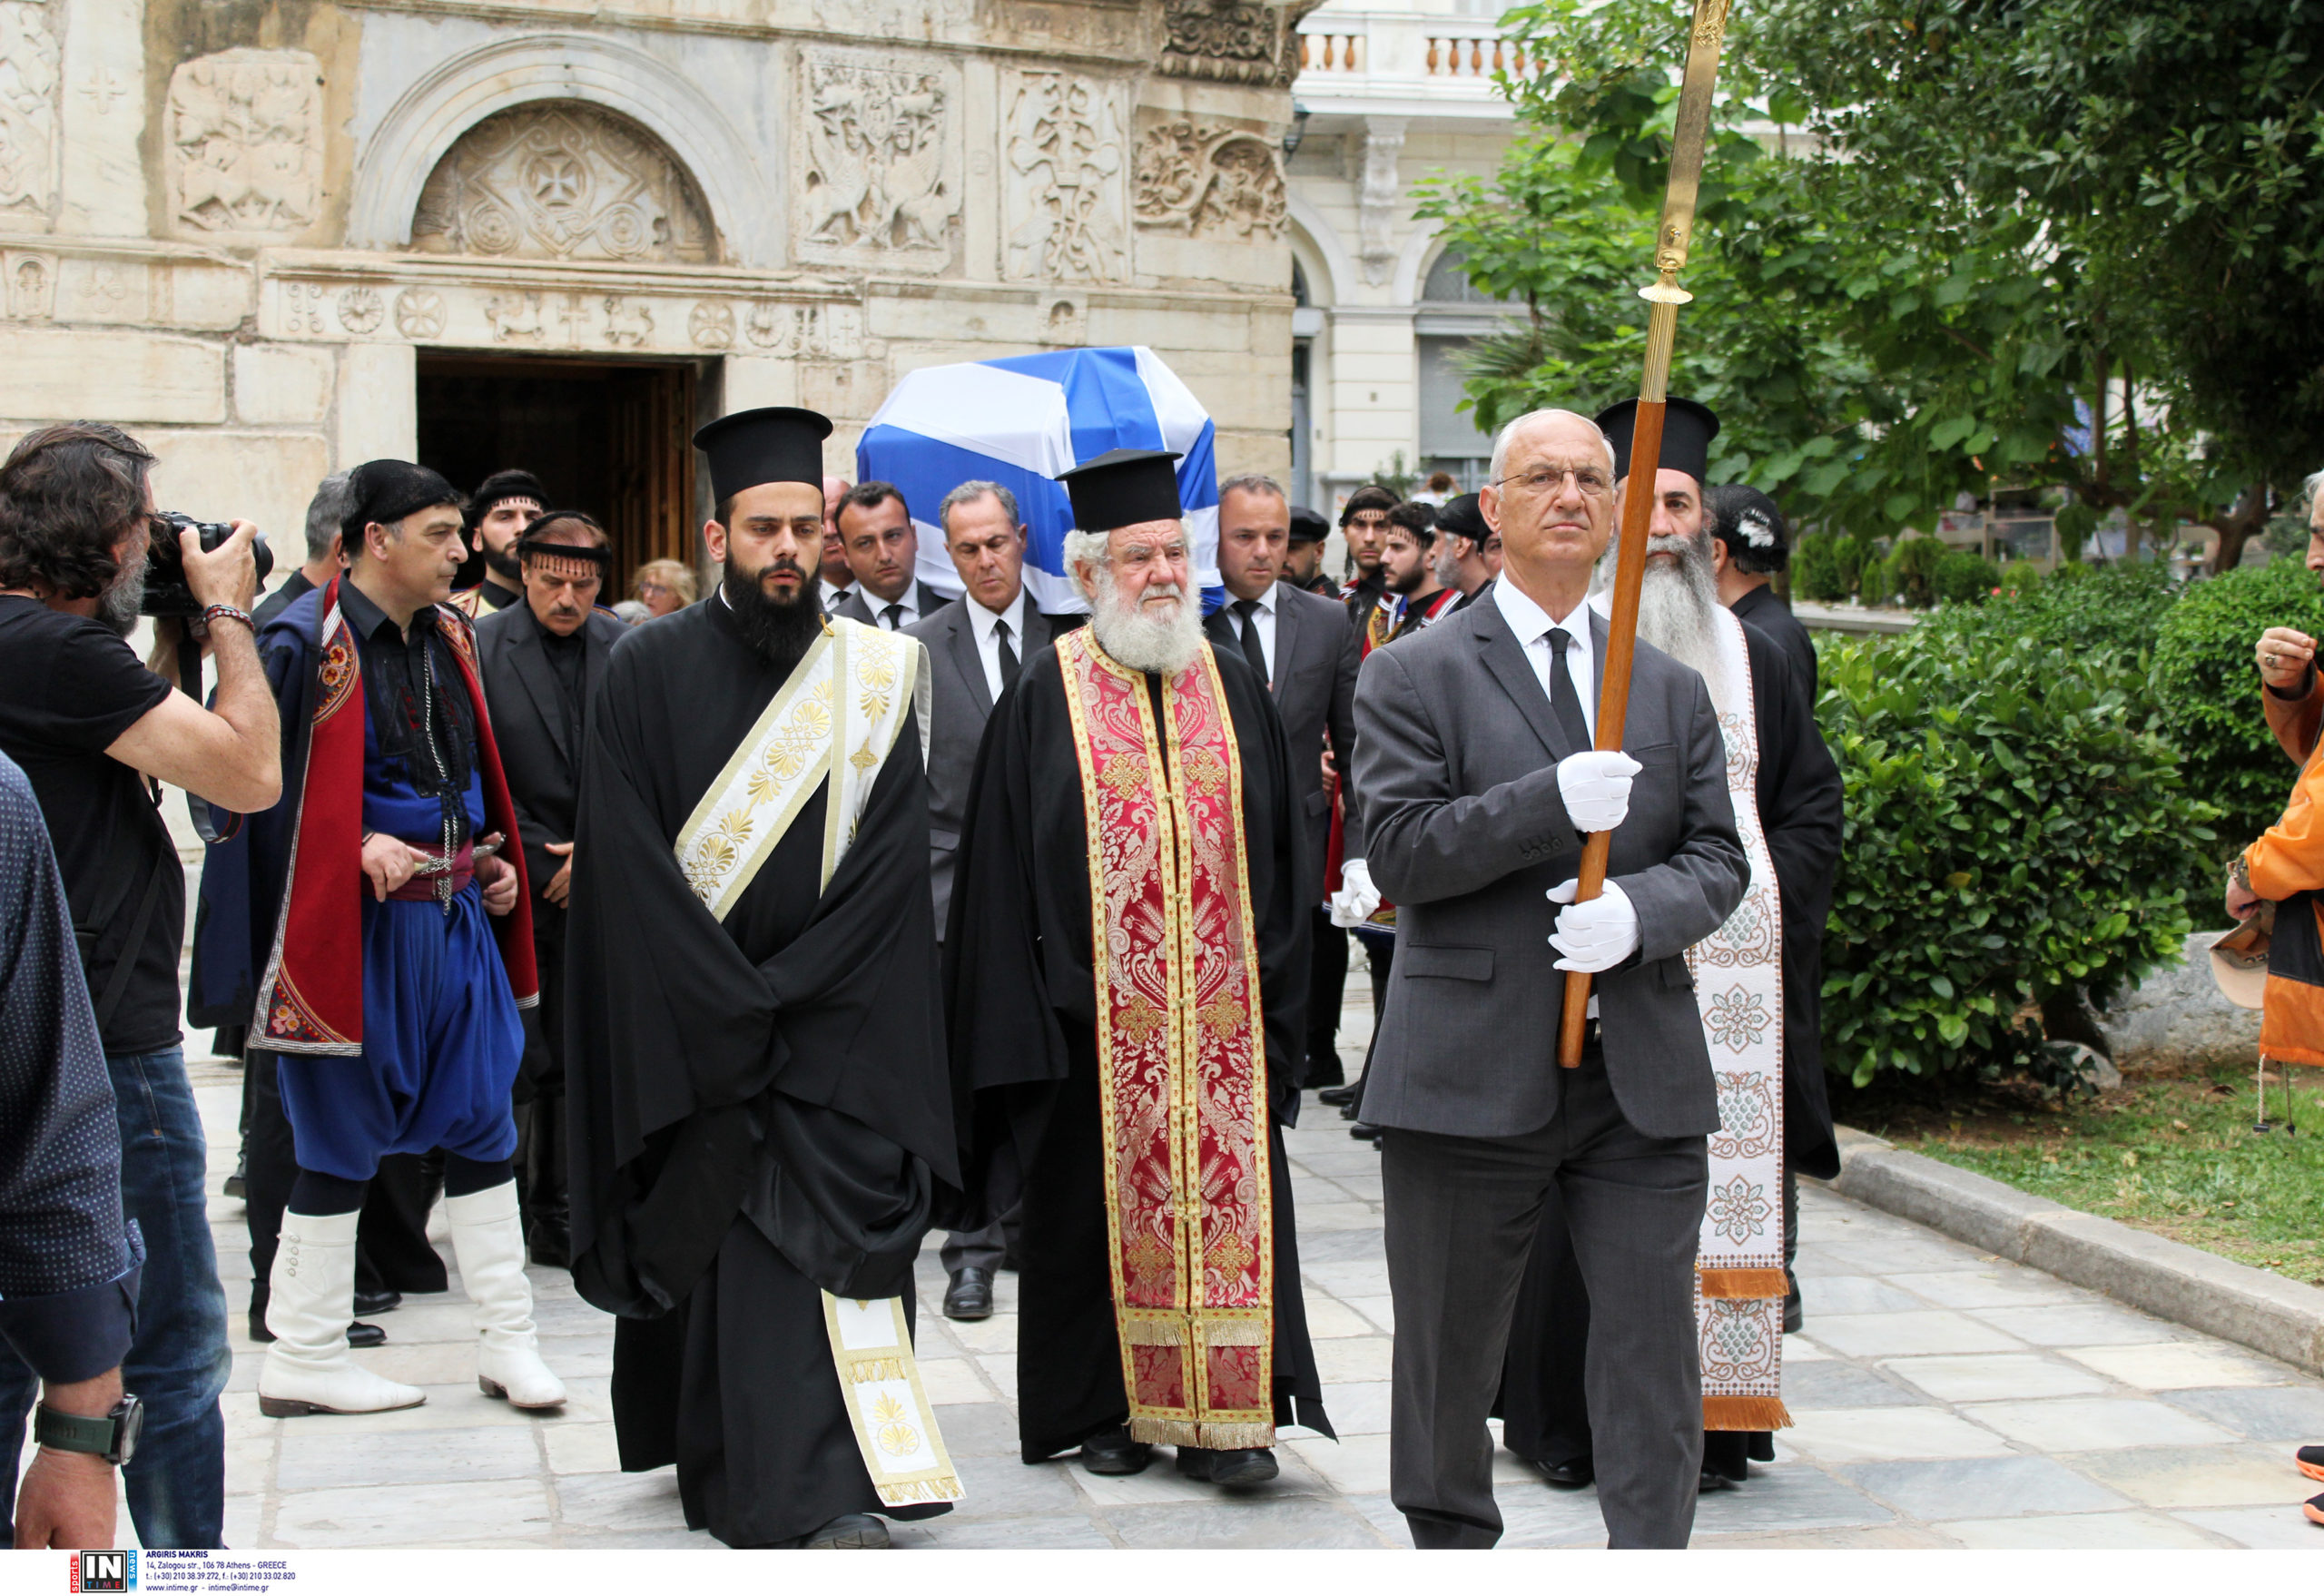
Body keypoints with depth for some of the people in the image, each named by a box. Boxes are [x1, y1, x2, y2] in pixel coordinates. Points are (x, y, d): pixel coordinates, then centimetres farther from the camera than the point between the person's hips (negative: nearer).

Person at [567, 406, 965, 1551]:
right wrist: (729, 1011, -12)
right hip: (683, 1024, 0)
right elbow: (627, 867, -6)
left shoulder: (877, 676, 3)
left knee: (822, 1233, -6)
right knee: (705, 1237, 5)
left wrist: (784, 996, -12)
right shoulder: (650, 672, 0)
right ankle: (716, 1458, 18)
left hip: (836, 1030, 0)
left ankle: (823, 1488, -2)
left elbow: (890, 865, -3)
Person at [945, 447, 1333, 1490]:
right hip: (1096, 1009, -2)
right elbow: (1003, 863, -3)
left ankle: (1220, 1416, 6)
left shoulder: (1231, 686, 9)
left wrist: (1272, 987, 5)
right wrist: (1024, 1022, -9)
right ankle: (1106, 1410, 19)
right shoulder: (1047, 697, -1)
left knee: (1224, 1195, 0)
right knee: (1099, 1199, 6)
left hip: (1218, 1008, 3)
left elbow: (1278, 852, 11)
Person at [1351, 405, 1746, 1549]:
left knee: (1653, 1359, 0)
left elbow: (1717, 858, 9)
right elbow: (1397, 851, -9)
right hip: (1473, 1070, -2)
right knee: (1448, 1358, 11)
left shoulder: (1672, 690, 14)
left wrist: (1638, 909, -13)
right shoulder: (1414, 676, 2)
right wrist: (1554, 803, -21)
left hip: (1642, 1074, 3)